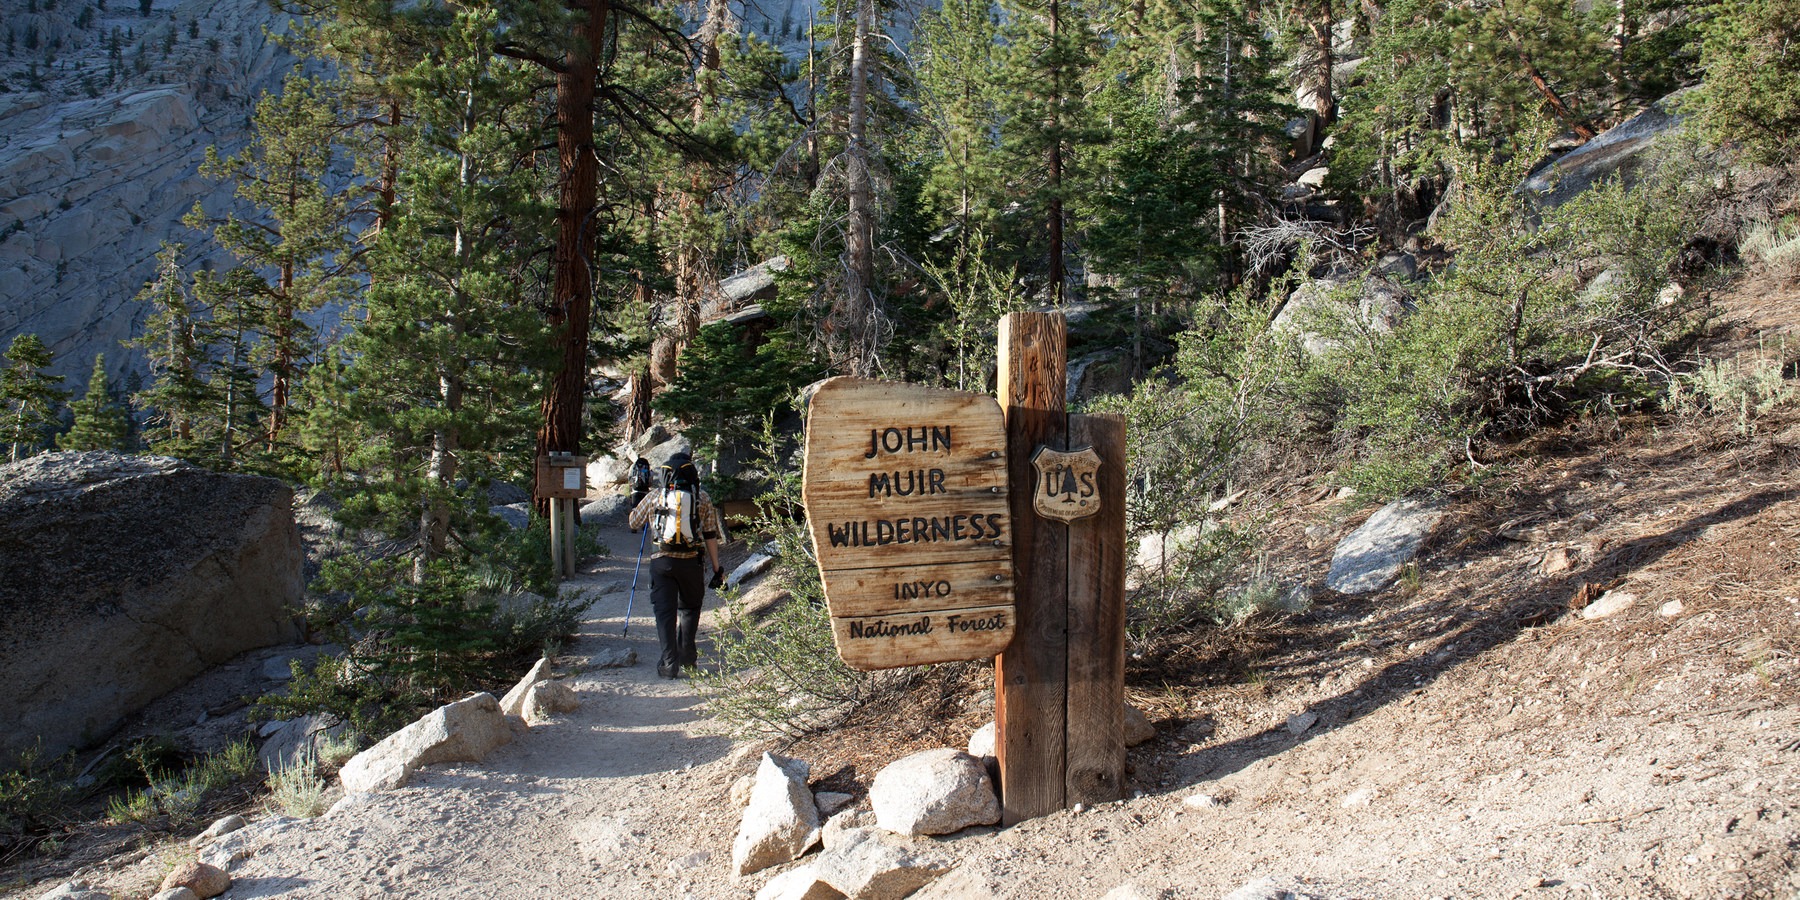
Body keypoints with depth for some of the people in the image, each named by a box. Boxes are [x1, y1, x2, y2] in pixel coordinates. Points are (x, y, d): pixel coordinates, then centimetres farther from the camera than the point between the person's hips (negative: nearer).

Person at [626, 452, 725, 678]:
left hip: (662, 561, -1)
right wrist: (717, 569, 9)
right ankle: (687, 655, 21)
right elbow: (710, 536, 3)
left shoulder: (655, 497, 3)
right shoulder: (702, 498, 3)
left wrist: (636, 505, 38)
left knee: (665, 611, 2)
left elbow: (634, 522, 17)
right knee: (690, 607, 21)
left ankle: (669, 664, -3)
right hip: (692, 560, 1)